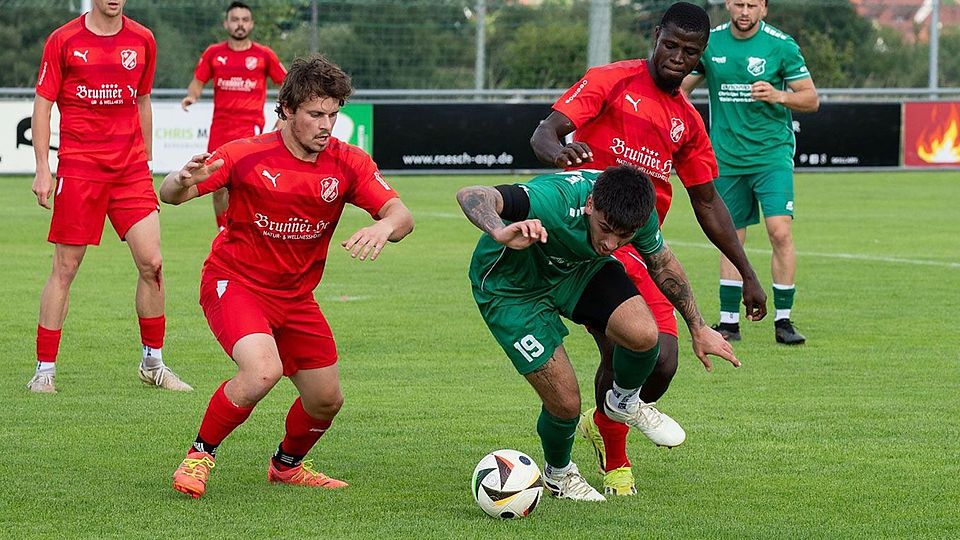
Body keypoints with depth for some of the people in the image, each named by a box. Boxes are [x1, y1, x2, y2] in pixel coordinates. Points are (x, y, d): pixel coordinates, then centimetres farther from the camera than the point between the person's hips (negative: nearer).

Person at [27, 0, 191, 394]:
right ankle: (45, 369, 7)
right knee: (65, 269, -1)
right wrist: (42, 169, -7)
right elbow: (42, 105, 0)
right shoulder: (63, 40, -2)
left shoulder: (143, 41, 8)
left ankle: (153, 363, 11)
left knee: (152, 262, -4)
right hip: (78, 166, -3)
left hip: (130, 169, 3)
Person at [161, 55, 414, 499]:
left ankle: (288, 464, 41)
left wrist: (384, 226, -41)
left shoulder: (348, 164, -8)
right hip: (235, 283, -5)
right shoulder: (248, 155, -18)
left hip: (295, 296, 5)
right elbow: (169, 195, -15)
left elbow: (401, 215, -16)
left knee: (327, 400, 8)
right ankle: (200, 456, -9)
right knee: (263, 370, -31)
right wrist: (183, 182, -40)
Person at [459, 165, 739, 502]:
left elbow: (661, 262, 0)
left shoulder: (638, 214, -23)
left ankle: (623, 403, 14)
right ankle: (559, 474, 26)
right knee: (565, 403, -10)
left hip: (579, 270, 5)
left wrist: (698, 328, 9)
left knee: (643, 334, -22)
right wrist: (500, 233, -76)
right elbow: (471, 196, -54)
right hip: (509, 287, -4)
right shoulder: (555, 202, -42)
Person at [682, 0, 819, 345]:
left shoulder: (781, 45, -5)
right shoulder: (709, 42, 2)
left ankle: (783, 320, -6)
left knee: (780, 232, -14)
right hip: (726, 158, 3)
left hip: (772, 153, -3)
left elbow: (811, 99, -1)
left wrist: (778, 96, -19)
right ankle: (729, 321, 15)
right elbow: (680, 89, 15)